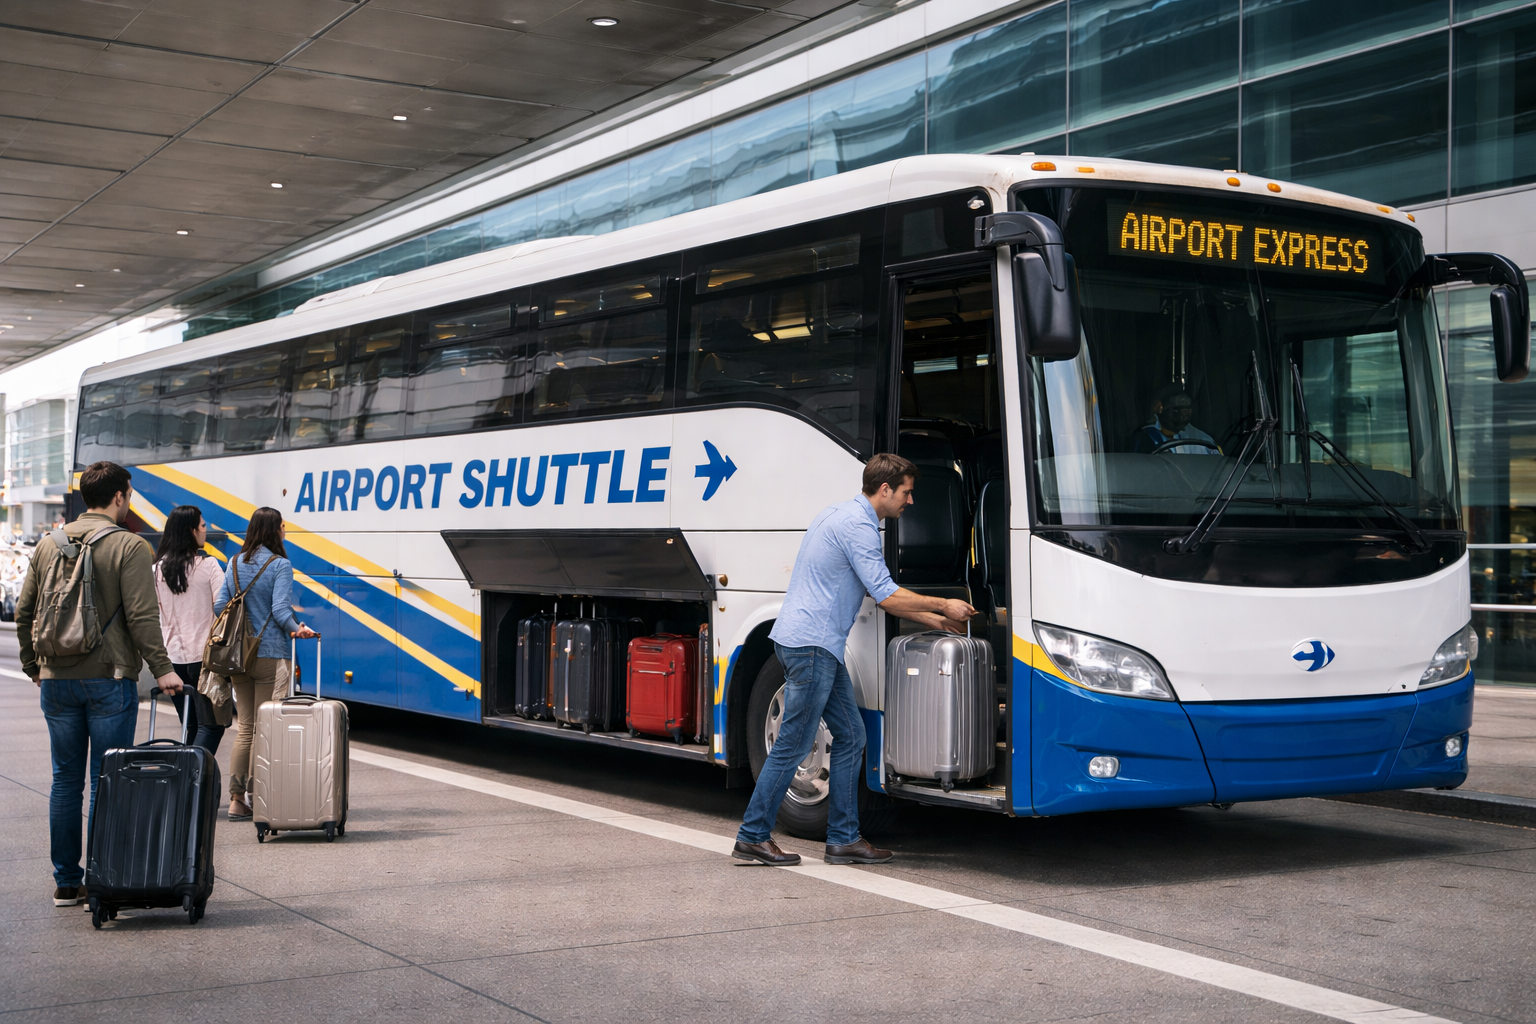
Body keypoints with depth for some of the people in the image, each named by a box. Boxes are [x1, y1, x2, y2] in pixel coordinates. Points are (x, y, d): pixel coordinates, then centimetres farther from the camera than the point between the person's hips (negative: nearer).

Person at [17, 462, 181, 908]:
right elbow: (141, 616, -14)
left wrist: (34, 666, 22)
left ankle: (66, 883, 16)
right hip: (109, 679, -5)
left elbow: (24, 613, 13)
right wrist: (162, 669, -11)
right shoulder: (130, 547, -7)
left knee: (65, 781, 11)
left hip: (56, 681, 5)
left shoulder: (47, 546, 9)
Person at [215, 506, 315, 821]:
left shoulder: (235, 563, 8)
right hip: (270, 654, -6)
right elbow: (280, 609, -18)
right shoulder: (279, 564, -8)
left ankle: (236, 800, 9)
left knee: (244, 727, 12)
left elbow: (220, 605, 8)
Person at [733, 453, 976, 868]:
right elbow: (886, 596, -17)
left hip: (820, 647, 11)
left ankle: (843, 838, 14)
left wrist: (935, 620, 22)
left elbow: (881, 595, 24)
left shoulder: (842, 515, 20)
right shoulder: (858, 525, -14)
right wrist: (942, 606, -5)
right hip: (810, 645, -11)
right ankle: (752, 837, 4)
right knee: (794, 743, -4)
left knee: (850, 735, 11)